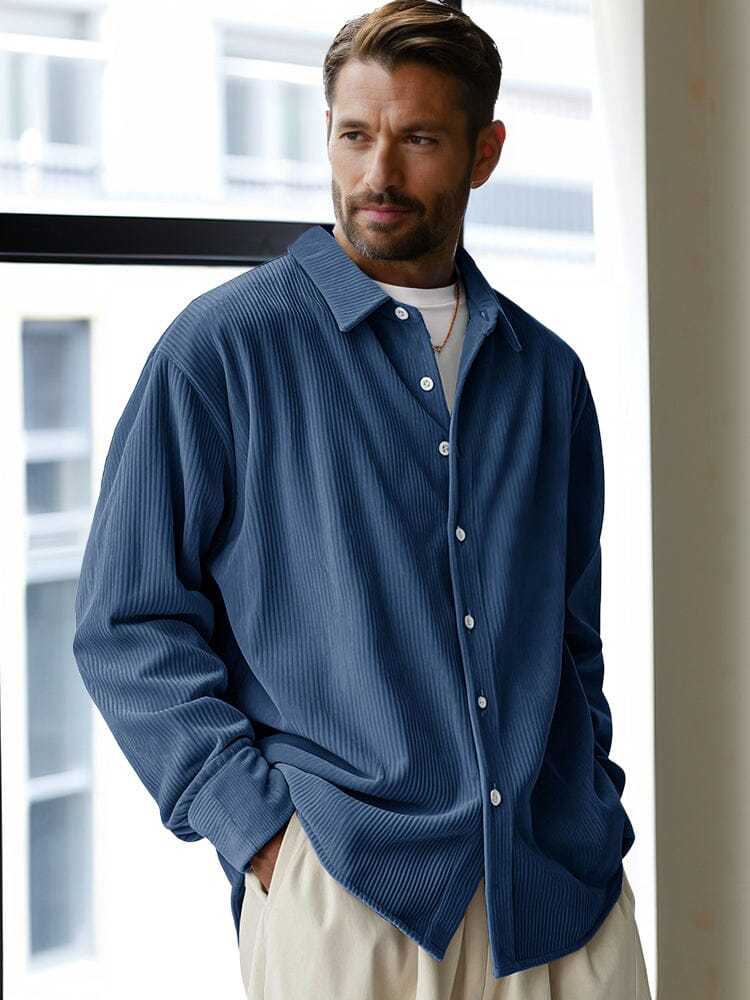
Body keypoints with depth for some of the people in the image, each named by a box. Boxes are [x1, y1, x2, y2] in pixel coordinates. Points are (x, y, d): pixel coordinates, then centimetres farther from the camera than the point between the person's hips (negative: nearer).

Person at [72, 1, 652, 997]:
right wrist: (260, 825, -12)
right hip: (341, 886, -4)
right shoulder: (223, 347, -2)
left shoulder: (546, 372, 11)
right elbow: (128, 627, -4)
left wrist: (595, 809, 6)